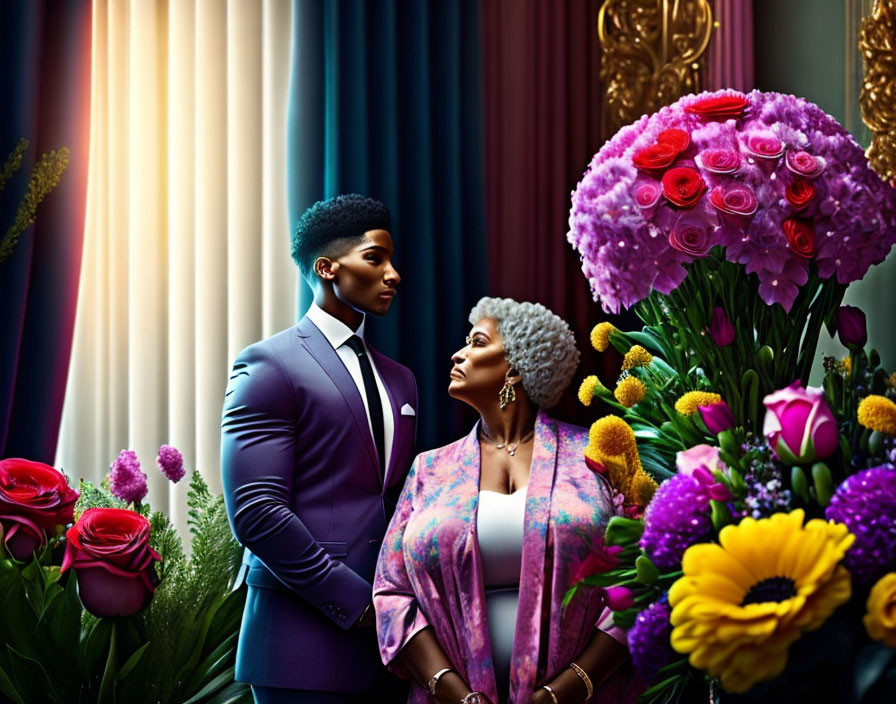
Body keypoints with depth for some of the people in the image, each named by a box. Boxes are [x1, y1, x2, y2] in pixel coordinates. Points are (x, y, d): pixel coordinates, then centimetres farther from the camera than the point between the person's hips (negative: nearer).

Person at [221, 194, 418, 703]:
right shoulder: (269, 366, -5)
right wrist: (356, 602, -13)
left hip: (386, 633, 6)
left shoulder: (399, 380, 17)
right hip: (307, 640, -6)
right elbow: (256, 513, -13)